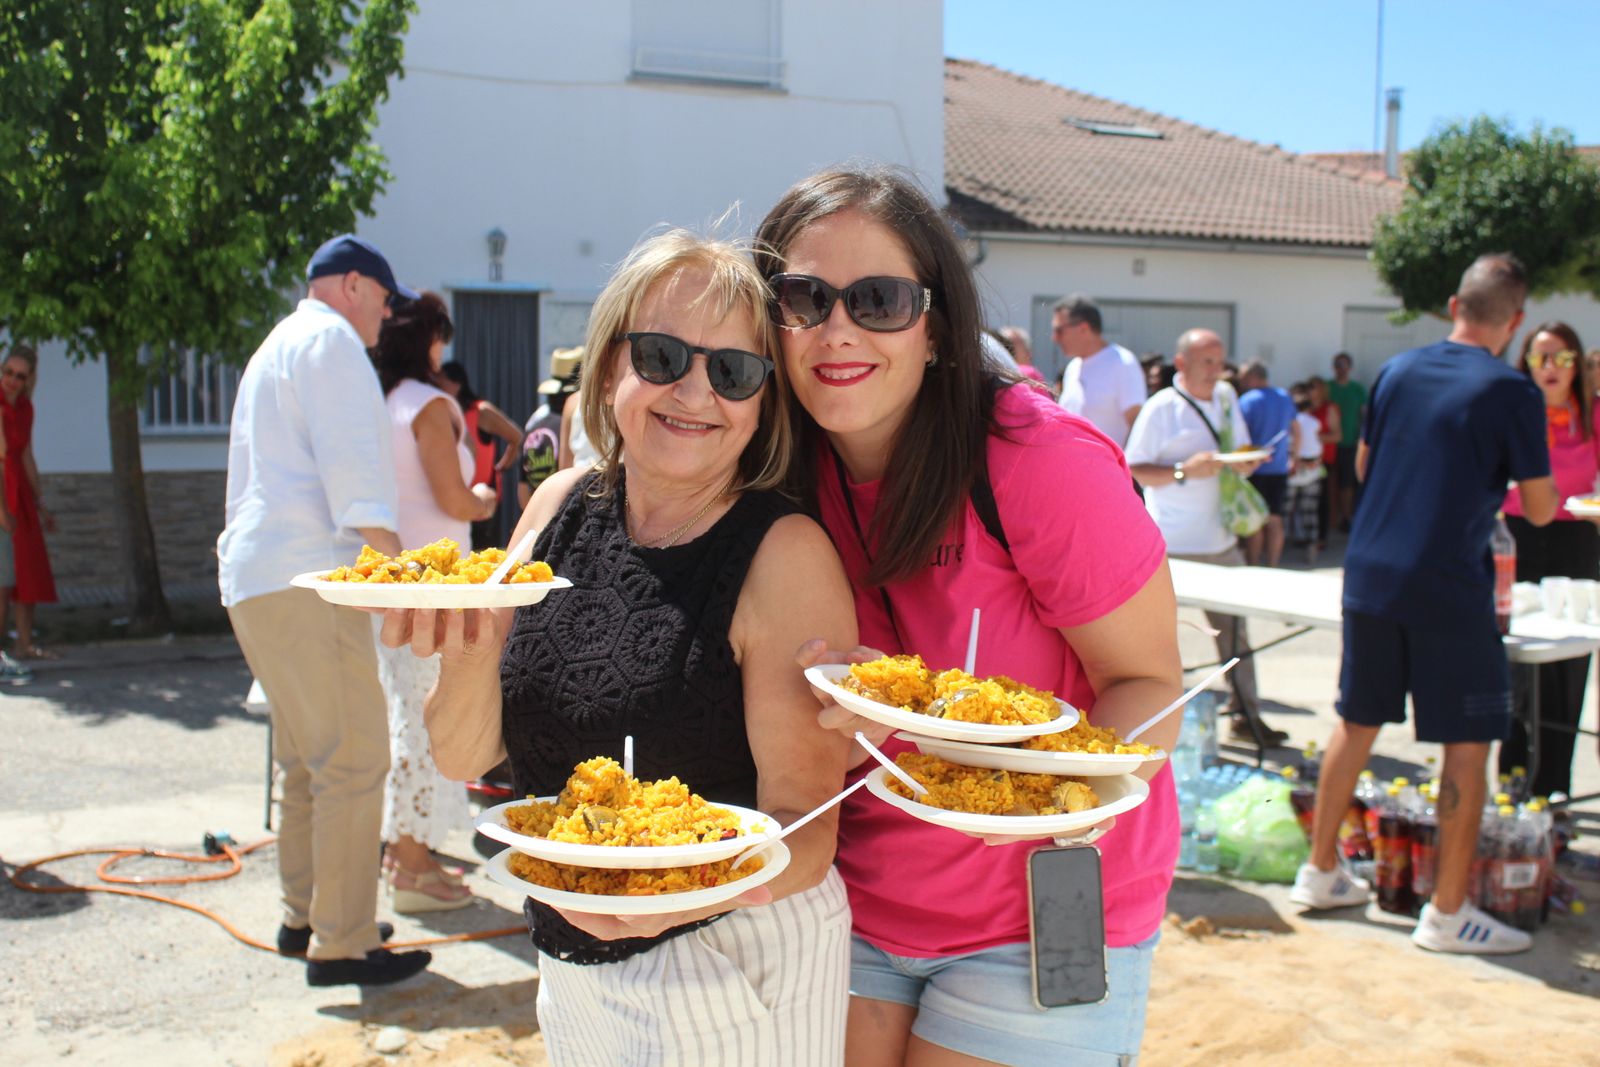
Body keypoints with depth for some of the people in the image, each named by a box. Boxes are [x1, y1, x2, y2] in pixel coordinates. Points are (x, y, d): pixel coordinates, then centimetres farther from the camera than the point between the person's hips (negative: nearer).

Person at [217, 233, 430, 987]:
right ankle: (341, 944, -8)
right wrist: (389, 556, -23)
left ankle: (303, 917, 24)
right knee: (354, 760, -10)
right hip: (305, 578, -11)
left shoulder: (273, 349, 28)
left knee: (308, 761, 17)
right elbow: (349, 460, -17)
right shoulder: (329, 339, -3)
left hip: (255, 577, 11)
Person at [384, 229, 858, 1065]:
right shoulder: (562, 507, -3)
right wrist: (469, 651, -22)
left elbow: (805, 835, -17)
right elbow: (465, 759, -1)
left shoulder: (786, 554, -19)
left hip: (732, 972, -5)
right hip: (572, 969, 6)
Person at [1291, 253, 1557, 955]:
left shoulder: (1397, 370, 6)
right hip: (1449, 588, -6)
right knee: (1468, 745, 4)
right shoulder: (1512, 392, -10)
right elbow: (1541, 509, -4)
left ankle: (1320, 872, 25)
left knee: (1356, 723, 16)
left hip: (1369, 575, 6)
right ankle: (1447, 912, 9)